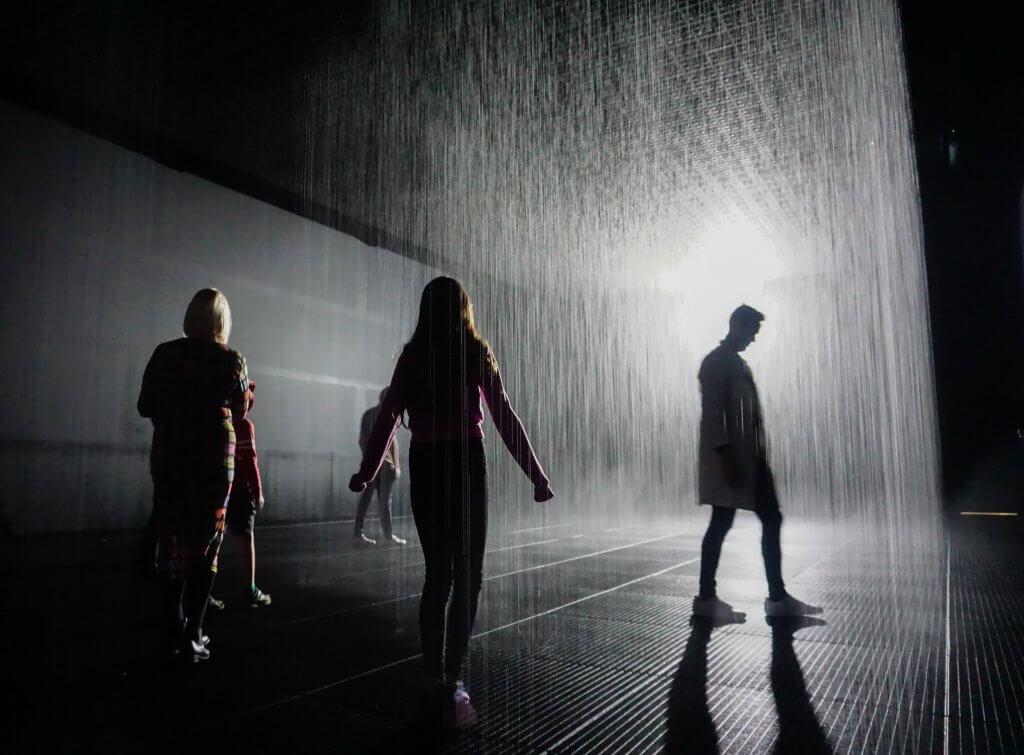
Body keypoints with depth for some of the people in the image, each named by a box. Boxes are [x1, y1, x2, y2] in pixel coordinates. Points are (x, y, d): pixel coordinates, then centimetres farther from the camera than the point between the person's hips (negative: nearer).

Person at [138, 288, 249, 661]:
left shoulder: (165, 353, -1)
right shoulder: (230, 359, -5)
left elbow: (145, 407, 3)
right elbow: (240, 405, 9)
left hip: (169, 453, 2)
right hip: (214, 455, -2)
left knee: (172, 540, 12)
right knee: (205, 543, 5)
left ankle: (174, 628, 19)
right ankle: (192, 634, 3)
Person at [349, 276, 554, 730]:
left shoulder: (412, 355, 5)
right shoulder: (473, 351, -2)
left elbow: (388, 416, 6)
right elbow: (504, 417, -5)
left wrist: (367, 471, 18)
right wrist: (536, 475, -1)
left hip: (423, 466, 4)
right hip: (464, 462, -4)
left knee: (437, 574, 13)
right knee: (467, 575, 4)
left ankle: (432, 683, 18)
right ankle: (450, 684, 1)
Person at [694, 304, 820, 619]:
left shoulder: (738, 362, 20)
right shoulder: (716, 362, -8)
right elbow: (712, 411, -16)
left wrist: (759, 455, 17)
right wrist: (726, 456, -22)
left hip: (749, 457, 10)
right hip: (729, 457, -10)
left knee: (771, 520, 7)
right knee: (721, 524, -4)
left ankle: (777, 596, 11)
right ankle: (706, 597, 4)